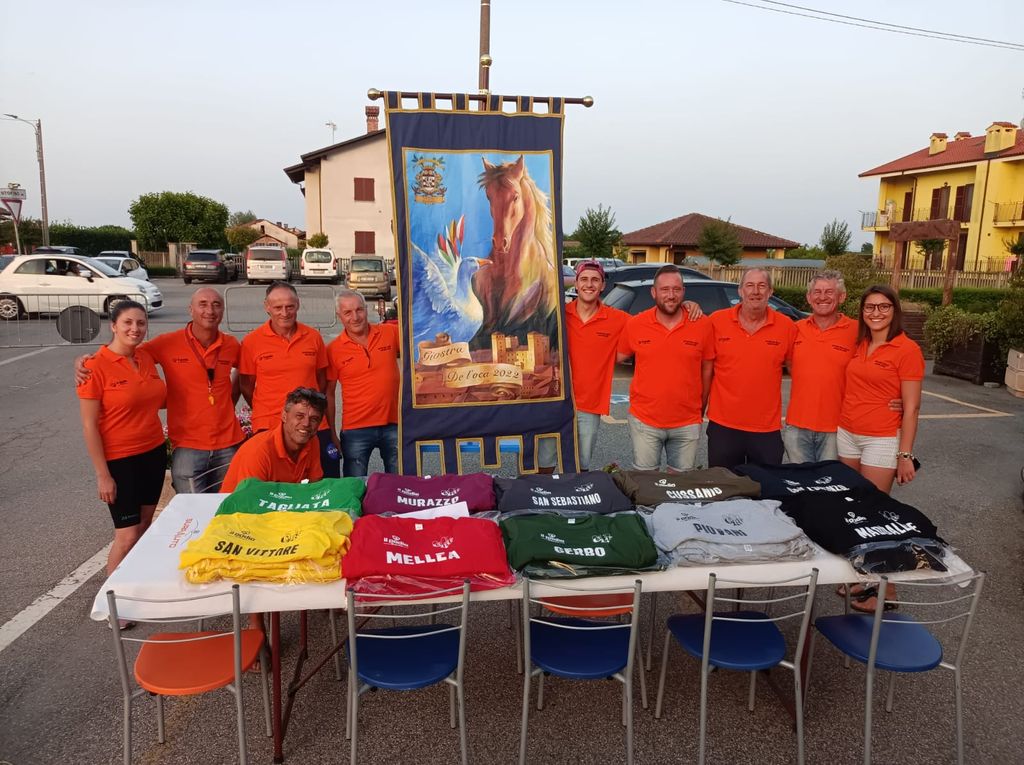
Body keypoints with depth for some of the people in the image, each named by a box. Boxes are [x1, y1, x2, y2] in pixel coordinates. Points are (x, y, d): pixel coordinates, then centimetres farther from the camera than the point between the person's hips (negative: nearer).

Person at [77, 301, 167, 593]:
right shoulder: (95, 366, -16)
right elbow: (89, 426, -15)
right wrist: (102, 474, -15)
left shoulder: (146, 358, 2)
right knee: (127, 535, 0)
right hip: (119, 459, -6)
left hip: (153, 452, 6)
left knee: (144, 526, 16)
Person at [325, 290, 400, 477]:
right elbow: (328, 393, 2)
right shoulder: (334, 350, -3)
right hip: (356, 428, -1)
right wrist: (331, 433, 1)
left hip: (394, 424, 1)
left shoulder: (391, 333, 0)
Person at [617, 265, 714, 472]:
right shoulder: (634, 324, -6)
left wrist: (702, 409, 12)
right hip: (644, 423, 0)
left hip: (688, 424, 0)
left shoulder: (703, 324, -6)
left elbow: (706, 370, 5)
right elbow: (617, 357, 8)